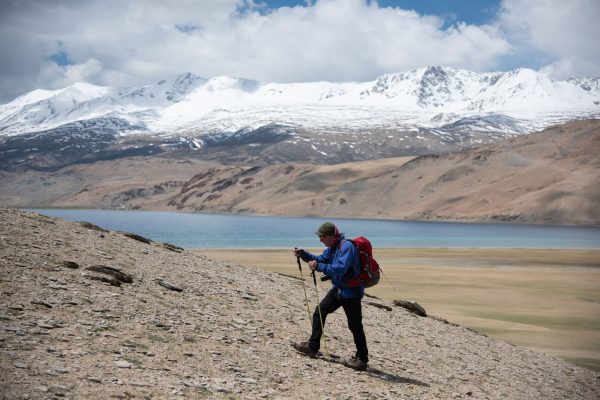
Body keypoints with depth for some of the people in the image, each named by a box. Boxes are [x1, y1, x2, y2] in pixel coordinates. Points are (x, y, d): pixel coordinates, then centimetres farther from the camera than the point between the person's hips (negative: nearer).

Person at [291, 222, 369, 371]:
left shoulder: (346, 246, -24)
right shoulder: (332, 247, 6)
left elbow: (340, 268, -36)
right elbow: (321, 259, 17)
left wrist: (318, 267, -36)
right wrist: (303, 254, 4)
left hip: (351, 291, -10)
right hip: (338, 289, 10)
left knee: (355, 325, -4)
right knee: (319, 313, 12)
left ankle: (362, 359, 5)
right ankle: (312, 347, 21)